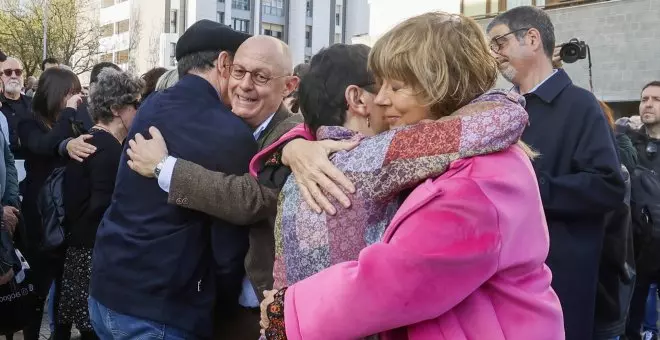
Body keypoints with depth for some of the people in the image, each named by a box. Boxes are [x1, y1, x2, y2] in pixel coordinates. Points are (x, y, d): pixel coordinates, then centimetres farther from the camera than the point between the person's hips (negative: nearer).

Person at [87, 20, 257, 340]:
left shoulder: (150, 107, 4)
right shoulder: (231, 135, -16)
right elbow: (230, 248, -12)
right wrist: (228, 303, 3)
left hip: (105, 290, 7)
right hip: (160, 309, -7)